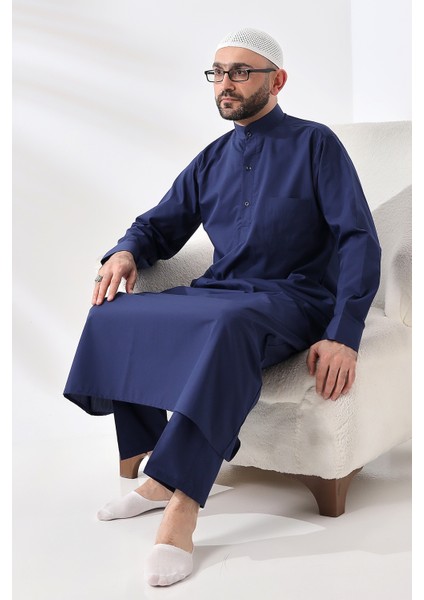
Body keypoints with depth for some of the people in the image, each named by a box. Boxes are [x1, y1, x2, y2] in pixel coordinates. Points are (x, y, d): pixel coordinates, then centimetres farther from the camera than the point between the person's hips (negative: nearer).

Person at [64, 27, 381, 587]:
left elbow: (359, 240, -7)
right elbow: (159, 226, 24)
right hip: (215, 292, 6)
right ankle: (155, 474, -11)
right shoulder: (212, 160, 18)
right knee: (114, 313, -16)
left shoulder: (315, 144, 2)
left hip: (292, 301, -6)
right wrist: (125, 252, -2)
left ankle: (182, 507, -38)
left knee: (228, 323, -39)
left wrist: (343, 334, -21)